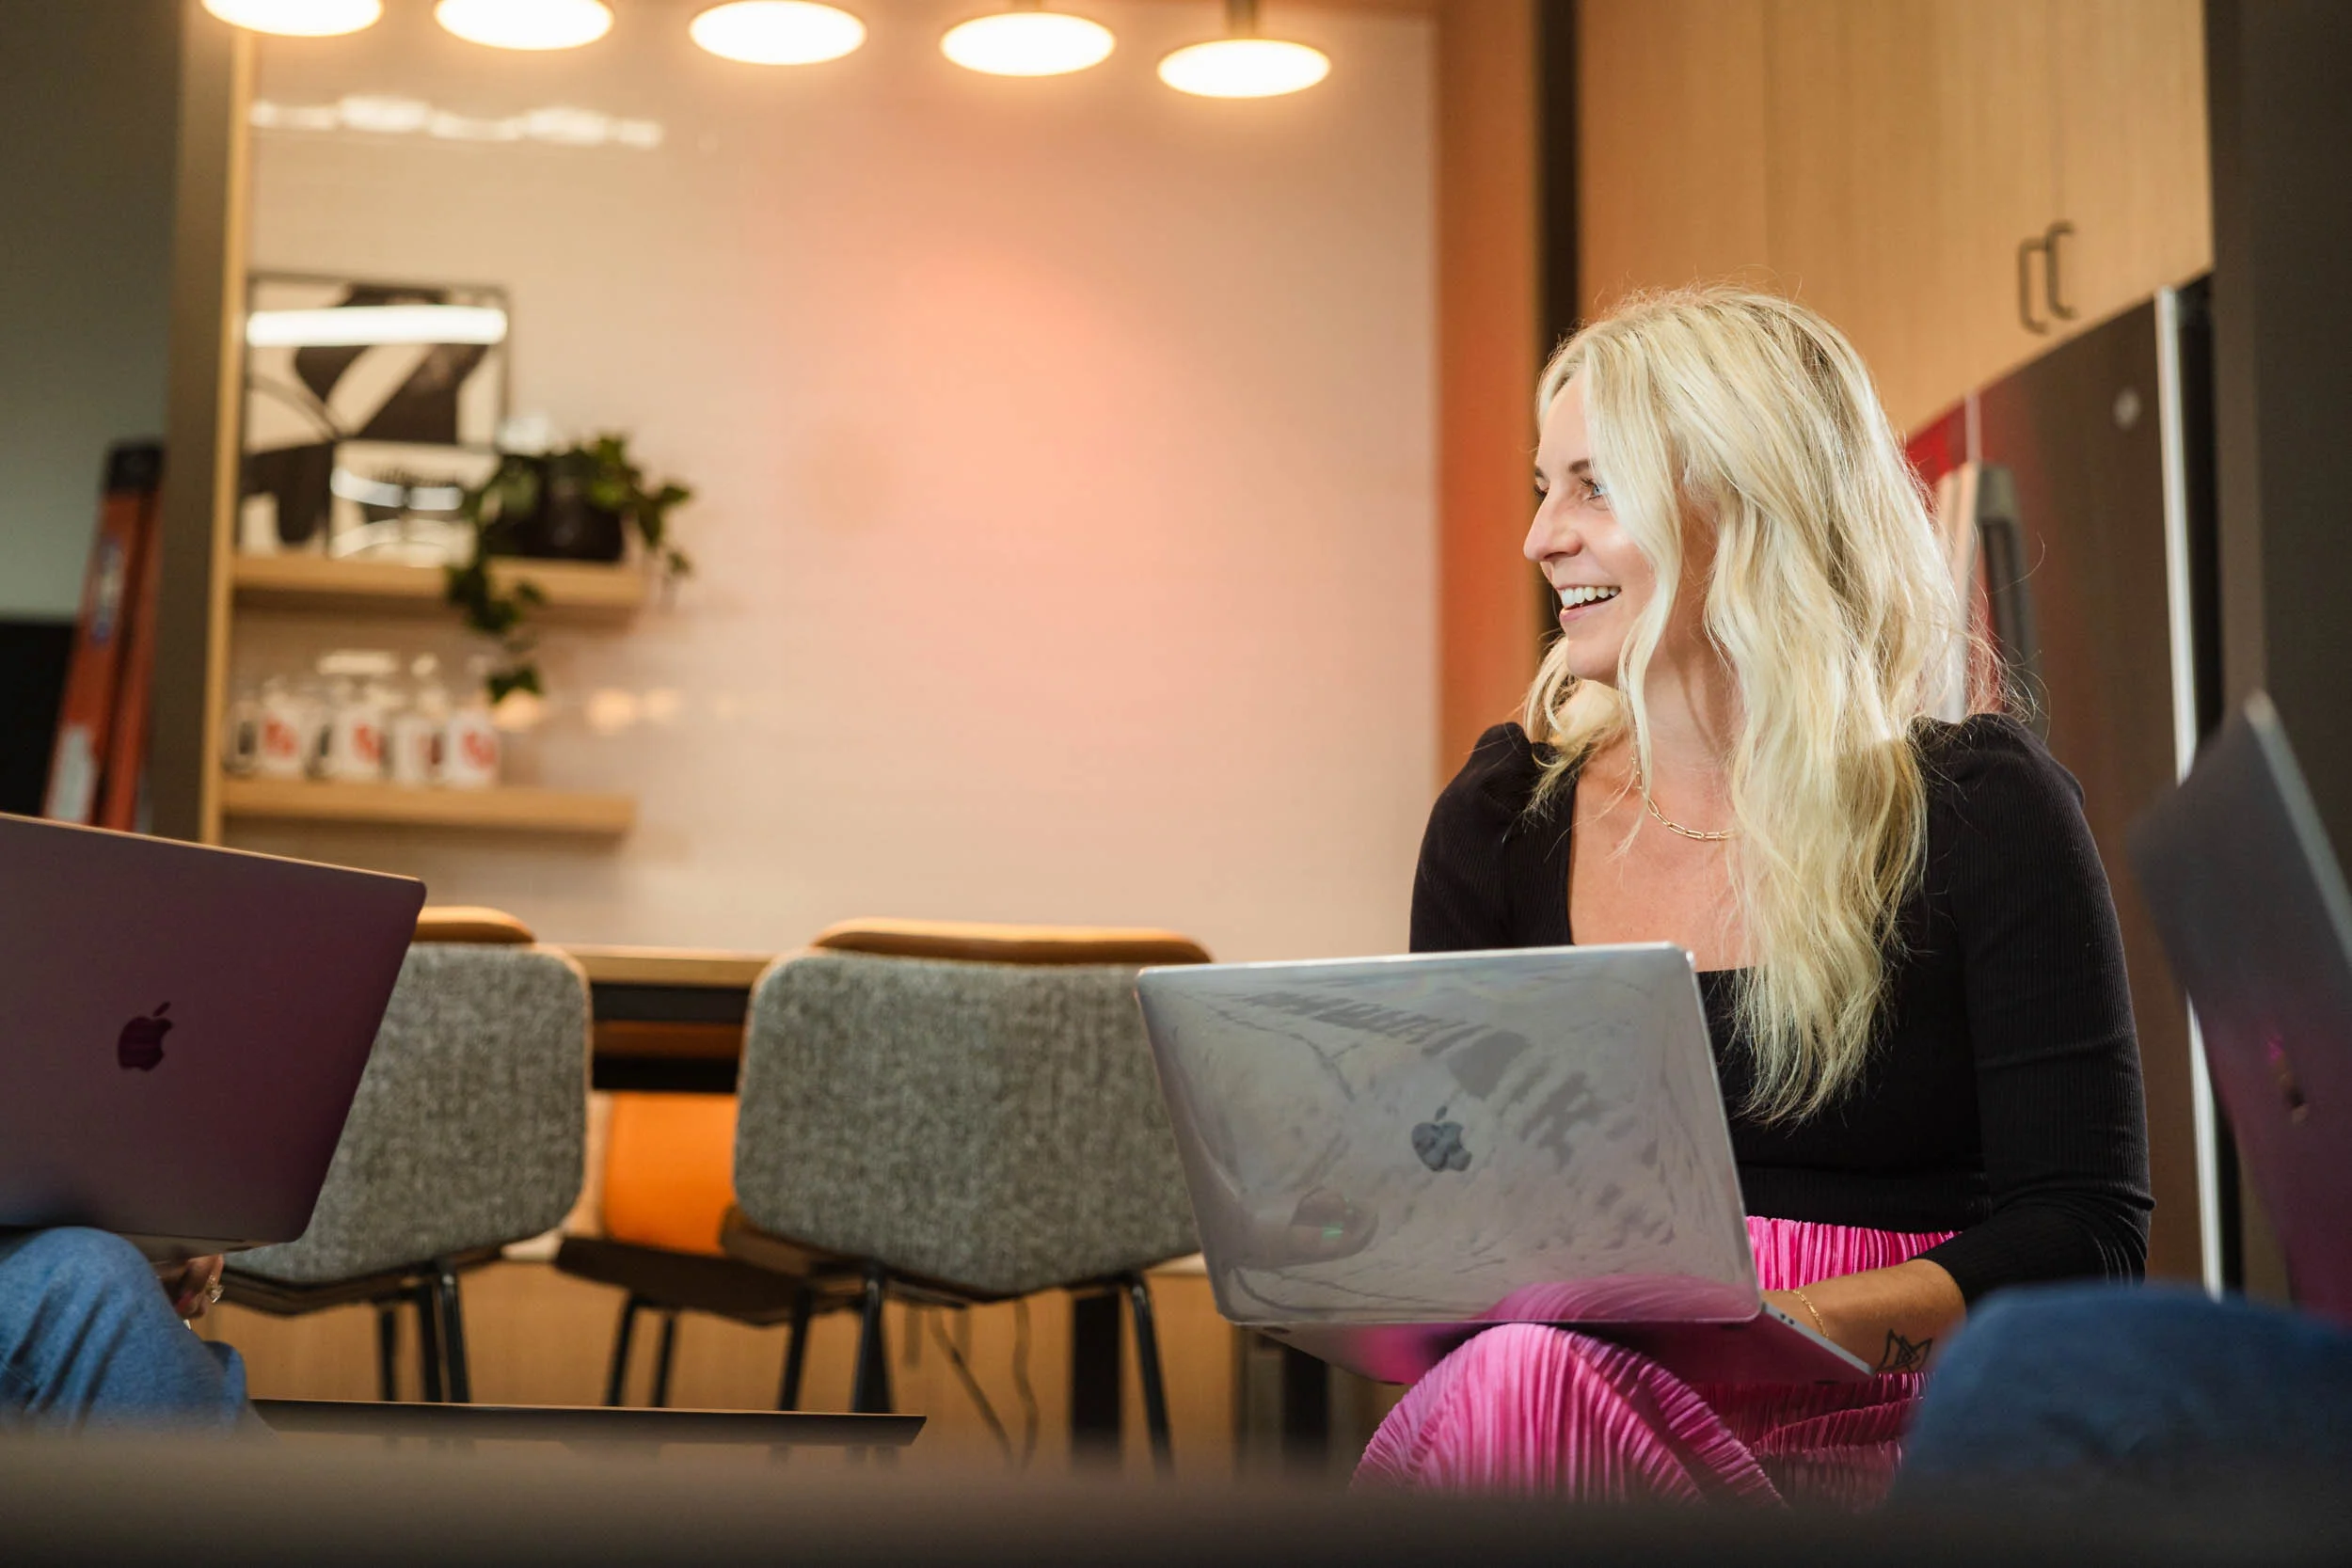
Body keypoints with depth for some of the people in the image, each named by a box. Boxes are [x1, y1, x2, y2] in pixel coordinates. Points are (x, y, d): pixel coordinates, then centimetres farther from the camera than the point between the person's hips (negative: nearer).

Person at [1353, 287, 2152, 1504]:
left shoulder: (1977, 810, 0)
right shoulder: (1501, 818, 11)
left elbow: (2087, 1235, -5)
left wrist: (1786, 1330, -20)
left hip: (1880, 1435, -3)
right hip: (1576, 1401, 3)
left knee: (1520, 1386, -35)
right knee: (1503, 1377, -35)